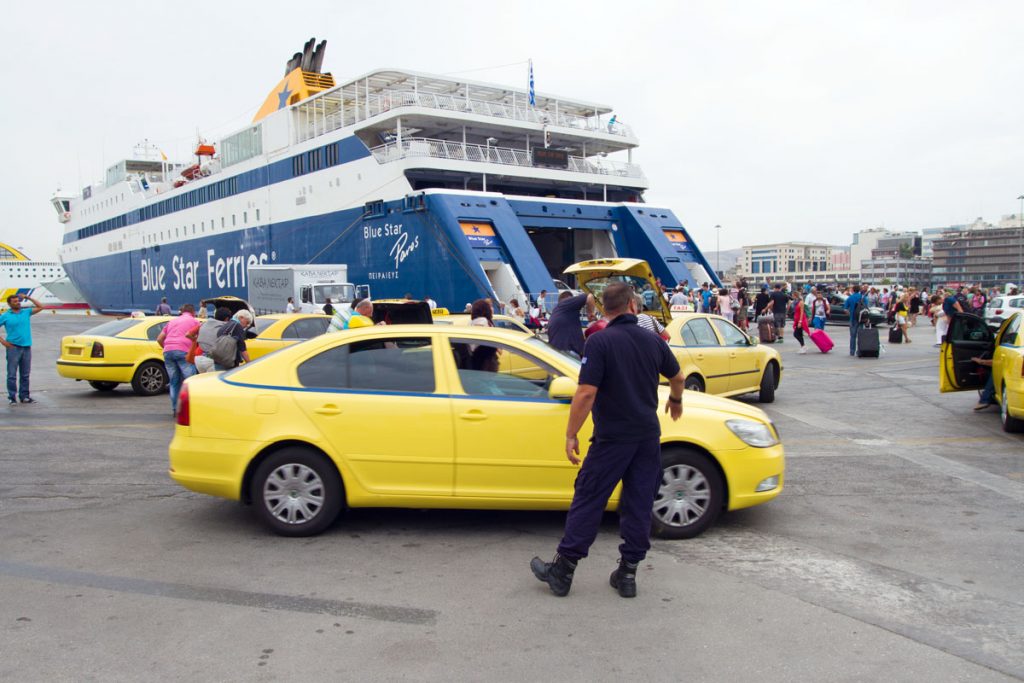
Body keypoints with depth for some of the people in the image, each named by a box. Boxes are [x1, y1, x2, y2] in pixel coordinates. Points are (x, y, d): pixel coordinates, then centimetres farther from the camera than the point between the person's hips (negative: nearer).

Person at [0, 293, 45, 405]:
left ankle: (24, 396, 17)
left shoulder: (26, 312, 10)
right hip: (13, 348, -4)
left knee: (25, 374, 9)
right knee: (12, 374, -3)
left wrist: (28, 298, 6)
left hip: (26, 347, 4)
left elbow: (40, 307, 12)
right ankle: (12, 397, 1)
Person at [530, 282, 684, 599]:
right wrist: (675, 401, 41)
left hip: (612, 438, -5)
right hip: (648, 436, 5)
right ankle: (627, 573, 17)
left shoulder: (600, 342, -14)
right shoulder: (653, 341, 4)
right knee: (639, 504, 11)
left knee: (588, 501, 3)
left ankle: (562, 569, 11)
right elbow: (677, 378, 20)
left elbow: (586, 393, -20)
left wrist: (571, 435, -12)